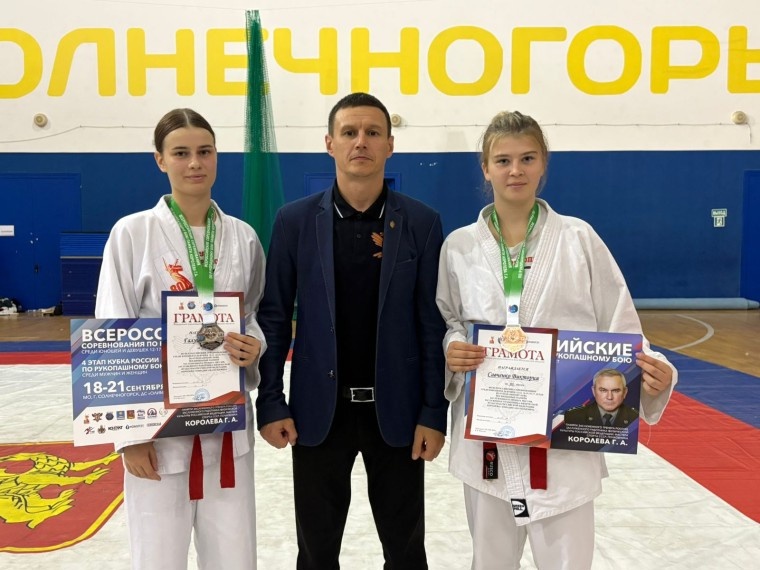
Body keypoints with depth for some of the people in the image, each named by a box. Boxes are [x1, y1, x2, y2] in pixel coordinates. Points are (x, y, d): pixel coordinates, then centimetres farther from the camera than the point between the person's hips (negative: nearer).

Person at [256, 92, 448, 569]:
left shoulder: (421, 222, -3)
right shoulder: (296, 220, -1)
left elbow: (433, 323, -3)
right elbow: (274, 317, 0)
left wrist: (434, 412, -6)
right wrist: (270, 403, -4)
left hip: (396, 410, 0)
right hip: (318, 410, 1)